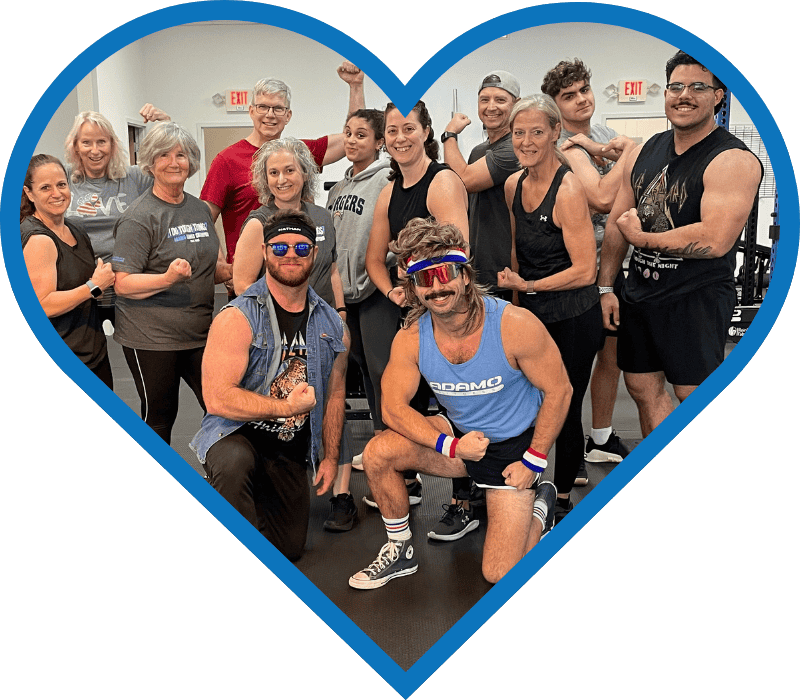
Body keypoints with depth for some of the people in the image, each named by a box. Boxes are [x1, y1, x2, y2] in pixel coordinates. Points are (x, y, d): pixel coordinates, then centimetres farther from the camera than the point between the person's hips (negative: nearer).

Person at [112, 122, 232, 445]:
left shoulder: (200, 209, 11)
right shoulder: (138, 218, -10)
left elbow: (214, 268, 21)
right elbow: (123, 284, -15)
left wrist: (231, 271, 0)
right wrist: (168, 279, -29)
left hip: (201, 333, 6)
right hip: (151, 339, -6)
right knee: (158, 419, 6)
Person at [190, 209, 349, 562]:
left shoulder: (331, 324, 2)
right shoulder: (237, 318, -17)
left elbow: (334, 393, 13)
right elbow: (218, 398, -24)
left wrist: (330, 457, 10)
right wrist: (286, 407, -24)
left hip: (291, 453, 5)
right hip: (236, 435, -5)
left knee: (289, 549, 12)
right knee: (235, 463, -40)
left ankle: (255, 497, 40)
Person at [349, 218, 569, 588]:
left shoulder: (515, 325, -25)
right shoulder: (410, 339, -16)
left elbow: (559, 390, -14)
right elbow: (394, 407, -10)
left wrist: (534, 461, -13)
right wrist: (451, 446, -23)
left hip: (514, 445, -3)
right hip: (457, 434, 3)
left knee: (500, 575, -9)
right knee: (377, 453, -22)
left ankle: (540, 505, 23)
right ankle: (401, 551, 3)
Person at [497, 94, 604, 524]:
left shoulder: (568, 190, -18)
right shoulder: (514, 185, 5)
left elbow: (585, 270, -20)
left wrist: (528, 286, -17)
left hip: (573, 320, -6)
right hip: (530, 315, 6)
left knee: (564, 409, 5)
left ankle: (562, 499, 25)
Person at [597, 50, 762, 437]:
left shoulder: (734, 160, -15)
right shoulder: (644, 153, 8)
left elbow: (715, 239, -26)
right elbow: (617, 221, 13)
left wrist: (641, 237, -14)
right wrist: (604, 286, 8)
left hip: (697, 299, -7)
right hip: (639, 292, 7)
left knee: (696, 398, 0)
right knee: (643, 388, 16)